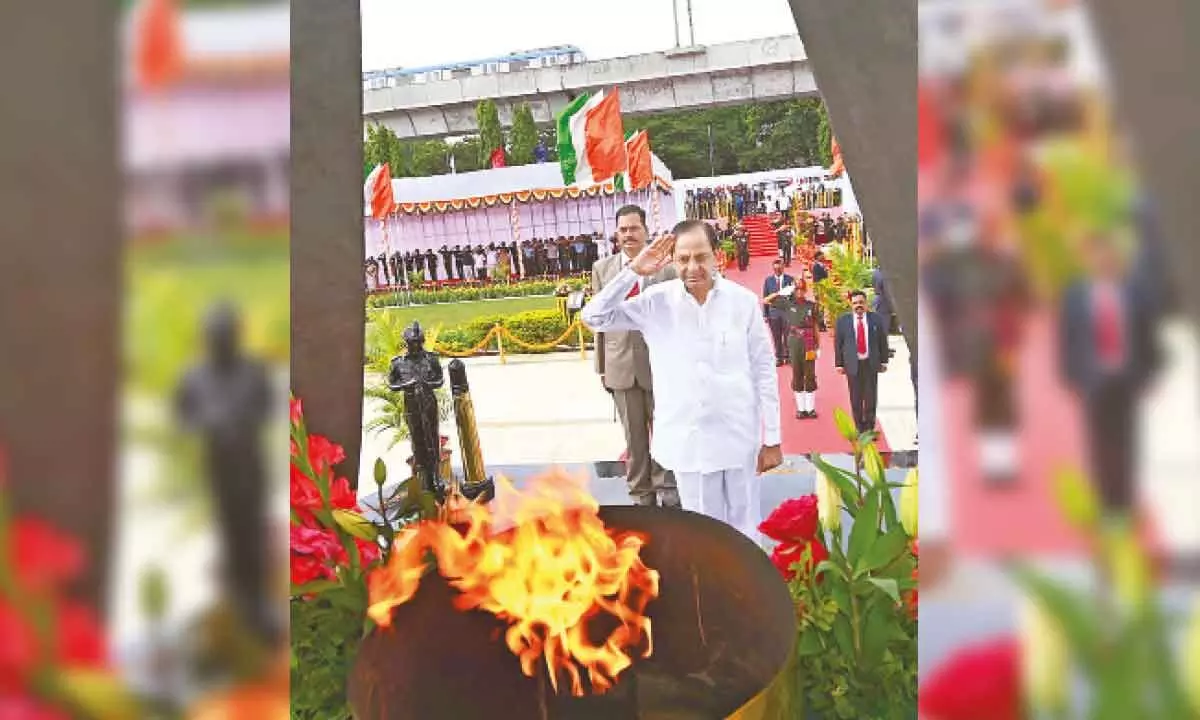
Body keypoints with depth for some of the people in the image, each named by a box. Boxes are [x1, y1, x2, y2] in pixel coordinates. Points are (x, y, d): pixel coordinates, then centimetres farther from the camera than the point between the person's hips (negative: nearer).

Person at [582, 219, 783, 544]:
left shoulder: (743, 300, -6)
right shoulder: (657, 301, -5)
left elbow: (764, 372, -2)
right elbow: (594, 317, -7)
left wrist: (772, 439, 0)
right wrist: (634, 272, -15)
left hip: (739, 438, 0)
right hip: (688, 441, 0)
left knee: (746, 532, 14)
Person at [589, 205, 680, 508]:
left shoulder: (666, 267, -5)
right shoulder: (602, 269, 3)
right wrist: (602, 366, 5)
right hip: (621, 363, 2)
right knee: (633, 437, 11)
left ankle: (667, 492, 23)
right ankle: (641, 495, 23)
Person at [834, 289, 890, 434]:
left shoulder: (876, 319, 3)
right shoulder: (843, 321, 1)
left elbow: (883, 342, 8)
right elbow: (838, 344, 3)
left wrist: (884, 361, 7)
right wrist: (839, 364, 0)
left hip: (871, 364, 1)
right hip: (853, 364, -1)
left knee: (871, 397, 4)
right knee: (856, 398, 3)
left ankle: (870, 428, 18)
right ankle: (860, 429, 14)